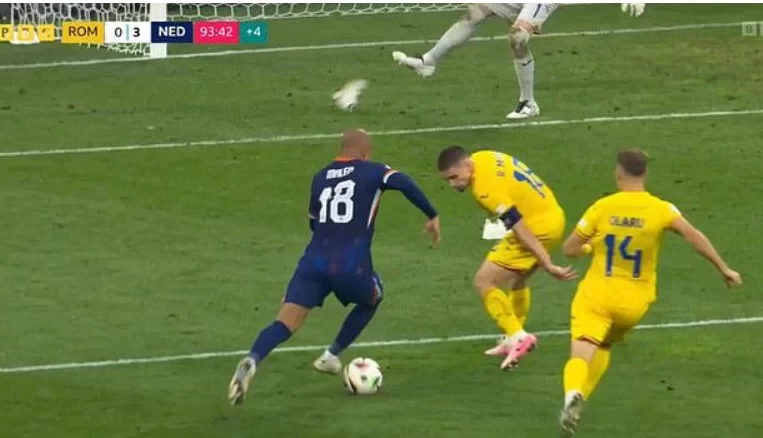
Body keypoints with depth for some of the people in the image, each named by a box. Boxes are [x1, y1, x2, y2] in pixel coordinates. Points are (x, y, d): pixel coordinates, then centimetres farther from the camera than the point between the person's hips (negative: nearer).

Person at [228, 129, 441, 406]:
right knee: (372, 298, 32)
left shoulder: (320, 178, 22)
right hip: (352, 266, -3)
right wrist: (432, 216, -2)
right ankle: (331, 356, 29)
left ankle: (252, 361, -37)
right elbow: (404, 183, -11)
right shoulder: (370, 172, 8)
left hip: (314, 261, 3)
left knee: (284, 324, -7)